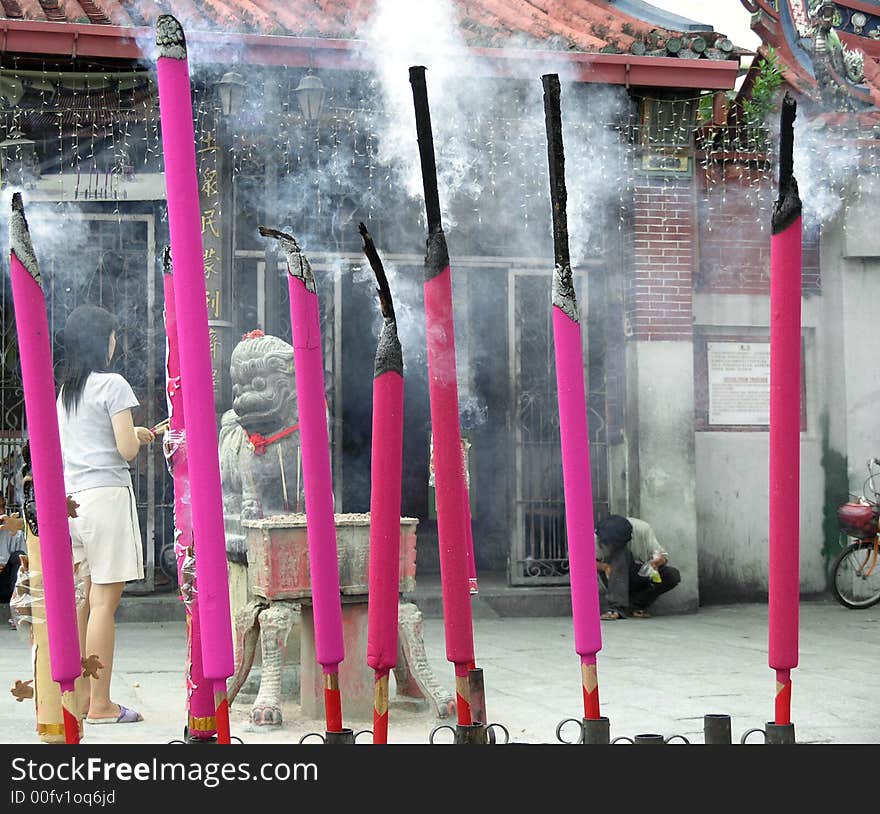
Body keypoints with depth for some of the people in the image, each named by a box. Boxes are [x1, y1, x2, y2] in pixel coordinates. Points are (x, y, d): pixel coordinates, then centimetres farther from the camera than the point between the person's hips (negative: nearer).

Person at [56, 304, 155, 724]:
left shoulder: (65, 389, 15)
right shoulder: (112, 385, -7)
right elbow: (127, 449, -12)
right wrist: (139, 436, 11)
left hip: (71, 497, 7)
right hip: (105, 494, -7)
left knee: (80, 600, 10)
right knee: (104, 601, -5)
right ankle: (100, 705, -4)